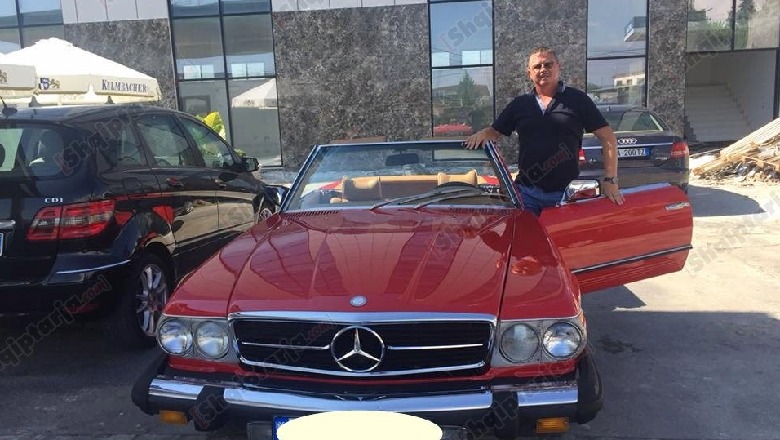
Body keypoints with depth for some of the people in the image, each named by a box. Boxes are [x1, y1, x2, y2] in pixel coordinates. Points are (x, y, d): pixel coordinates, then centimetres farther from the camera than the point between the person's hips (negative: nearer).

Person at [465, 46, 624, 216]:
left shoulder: (577, 100, 3)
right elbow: (495, 132, 19)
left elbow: (608, 138, 2)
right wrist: (482, 134, -6)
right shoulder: (519, 104, 13)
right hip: (526, 191, 2)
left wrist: (610, 181, -7)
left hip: (566, 193, -2)